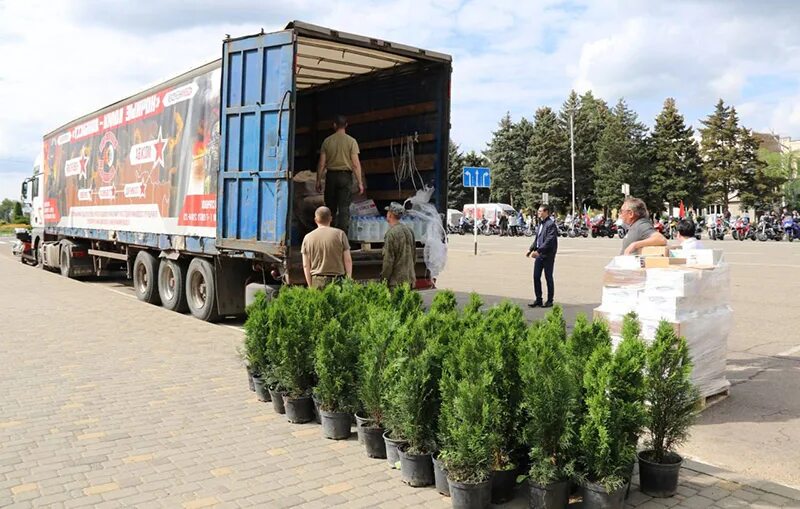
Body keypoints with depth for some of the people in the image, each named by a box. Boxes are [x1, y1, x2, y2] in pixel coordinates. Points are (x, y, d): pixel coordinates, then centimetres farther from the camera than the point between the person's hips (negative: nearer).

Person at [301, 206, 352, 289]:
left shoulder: (307, 238, 7)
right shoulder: (340, 234, 1)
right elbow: (348, 261, 0)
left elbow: (306, 266, 7)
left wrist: (310, 286, 13)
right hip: (337, 280, -2)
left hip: (317, 282, 2)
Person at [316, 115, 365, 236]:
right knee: (344, 209, -1)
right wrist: (360, 182, -4)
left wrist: (318, 181, 9)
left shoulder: (327, 141, 3)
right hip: (345, 176, -2)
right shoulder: (351, 141, -3)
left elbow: (321, 163, 2)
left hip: (331, 176, 2)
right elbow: (356, 164, -8)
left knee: (330, 208, 11)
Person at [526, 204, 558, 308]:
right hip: (539, 254, 8)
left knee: (548, 278, 2)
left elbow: (549, 241, -22)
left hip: (548, 255, -8)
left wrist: (538, 251, -27)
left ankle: (550, 301, 12)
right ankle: (538, 300, 17)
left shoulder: (551, 224, -14)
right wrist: (531, 249, 11)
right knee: (536, 277, 7)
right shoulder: (540, 224, 14)